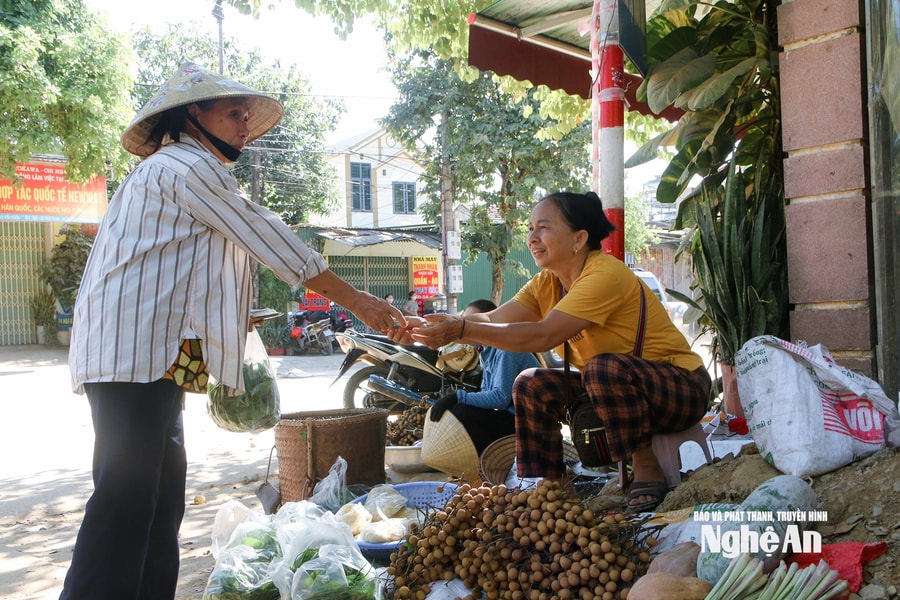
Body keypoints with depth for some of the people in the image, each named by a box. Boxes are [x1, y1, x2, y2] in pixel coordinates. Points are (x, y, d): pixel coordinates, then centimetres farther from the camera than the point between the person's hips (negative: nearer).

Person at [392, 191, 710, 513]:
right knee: (532, 386, -6)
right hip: (615, 388, 8)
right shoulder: (547, 283, 2)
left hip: (681, 387, -8)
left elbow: (544, 335, -33)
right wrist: (428, 326, -27)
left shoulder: (605, 275, -25)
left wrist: (460, 330, -39)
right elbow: (491, 320, -12)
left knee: (604, 367, -35)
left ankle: (645, 467, -16)